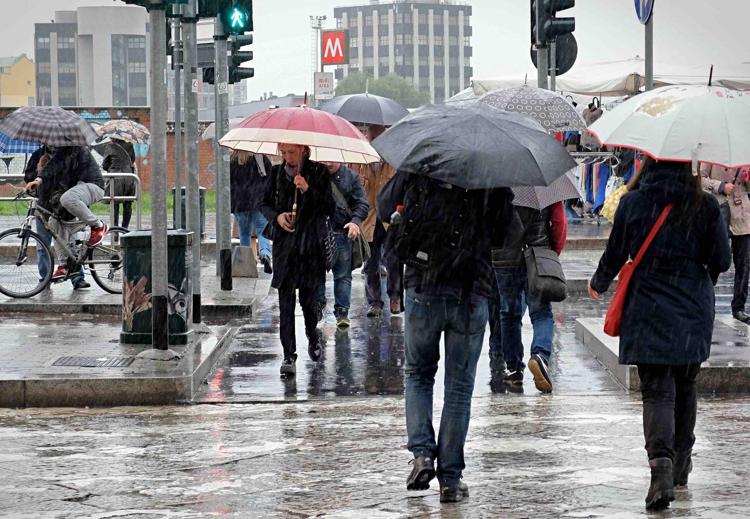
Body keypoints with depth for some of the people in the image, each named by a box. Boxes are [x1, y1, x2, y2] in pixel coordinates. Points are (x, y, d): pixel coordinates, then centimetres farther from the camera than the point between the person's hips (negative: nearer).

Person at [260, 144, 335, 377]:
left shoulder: (319, 172, -2)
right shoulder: (277, 172, 6)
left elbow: (330, 209, -6)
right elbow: (264, 204, 15)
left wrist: (308, 190, -19)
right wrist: (277, 216, -7)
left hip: (311, 244, -2)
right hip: (284, 244, 2)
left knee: (308, 297, 4)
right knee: (285, 300, -4)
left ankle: (313, 334, 36)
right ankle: (289, 355, -2)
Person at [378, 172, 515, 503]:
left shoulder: (415, 170, -2)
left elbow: (385, 209, 12)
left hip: (422, 290, 1)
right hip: (471, 294, -1)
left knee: (417, 373, 20)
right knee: (459, 385, 8)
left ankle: (422, 452, 0)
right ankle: (450, 479, 8)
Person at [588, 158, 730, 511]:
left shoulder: (632, 203, -6)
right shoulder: (705, 206, -5)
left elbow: (615, 255, 1)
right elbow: (721, 261, -3)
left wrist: (598, 283, 21)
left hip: (648, 314, -1)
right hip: (693, 314, 1)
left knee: (656, 392, -2)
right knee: (685, 388, 19)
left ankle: (661, 461, -25)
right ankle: (681, 465, 31)